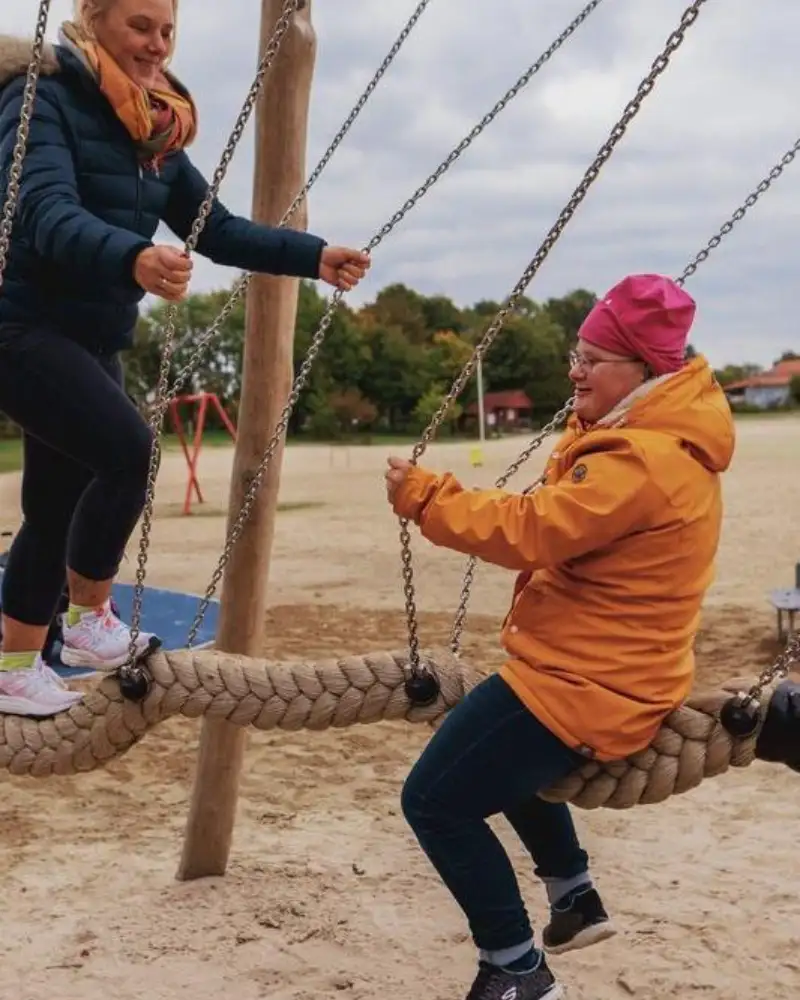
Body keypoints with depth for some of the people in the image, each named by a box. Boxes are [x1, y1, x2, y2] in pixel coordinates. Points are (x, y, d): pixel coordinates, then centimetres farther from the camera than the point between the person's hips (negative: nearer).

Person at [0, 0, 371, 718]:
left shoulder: (155, 130, 10)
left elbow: (216, 229, 9)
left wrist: (313, 257, -4)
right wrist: (132, 257, -49)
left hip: (92, 340, 8)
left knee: (59, 507, 10)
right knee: (128, 449, -24)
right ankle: (90, 620, -4)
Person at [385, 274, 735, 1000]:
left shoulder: (642, 461, -26)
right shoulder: (657, 434, 9)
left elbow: (533, 531, -27)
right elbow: (567, 526, 18)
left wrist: (423, 496, -21)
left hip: (586, 684, -12)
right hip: (606, 670, 12)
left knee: (436, 801, -8)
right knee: (503, 759, 35)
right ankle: (576, 899, 42)